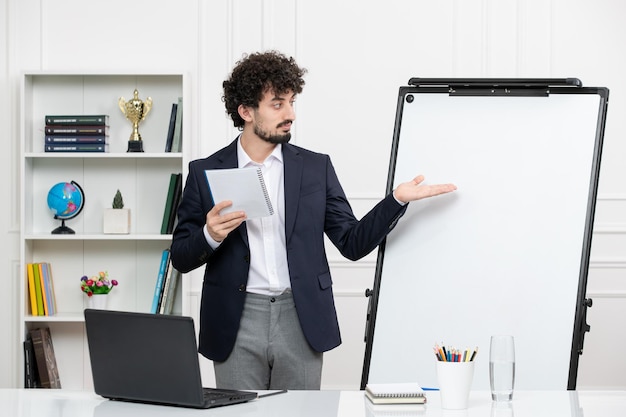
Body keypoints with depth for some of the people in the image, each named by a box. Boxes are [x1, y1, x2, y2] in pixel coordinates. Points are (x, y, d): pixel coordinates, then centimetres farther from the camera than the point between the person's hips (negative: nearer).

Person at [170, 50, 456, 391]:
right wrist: (210, 236, -16)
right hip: (236, 324, -1)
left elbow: (352, 243, 6)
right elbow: (181, 258, 5)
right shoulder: (205, 172, 3)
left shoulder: (316, 168, 7)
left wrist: (397, 200, -7)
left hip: (301, 322, 1)